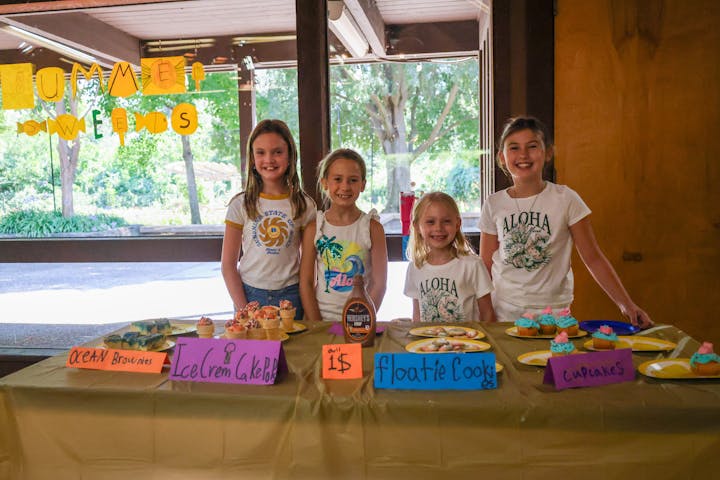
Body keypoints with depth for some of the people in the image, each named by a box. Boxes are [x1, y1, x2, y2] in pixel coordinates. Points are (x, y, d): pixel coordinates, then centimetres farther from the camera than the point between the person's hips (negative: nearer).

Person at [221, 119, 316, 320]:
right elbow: (228, 265, -1)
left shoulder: (305, 205, -1)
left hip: (291, 296, 0)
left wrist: (306, 304, -8)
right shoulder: (241, 204, -2)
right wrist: (243, 309, -9)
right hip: (249, 295, 0)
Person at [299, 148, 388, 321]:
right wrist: (317, 326, -7)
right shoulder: (314, 228, 2)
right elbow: (306, 282, 1)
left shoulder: (372, 228, -1)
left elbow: (379, 284, -1)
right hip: (321, 318, 1)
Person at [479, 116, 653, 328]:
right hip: (503, 312, 1)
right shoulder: (494, 204, 0)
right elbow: (486, 265, 4)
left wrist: (626, 304, -10)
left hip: (552, 311, -1)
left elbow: (593, 258, -3)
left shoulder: (565, 199, -6)